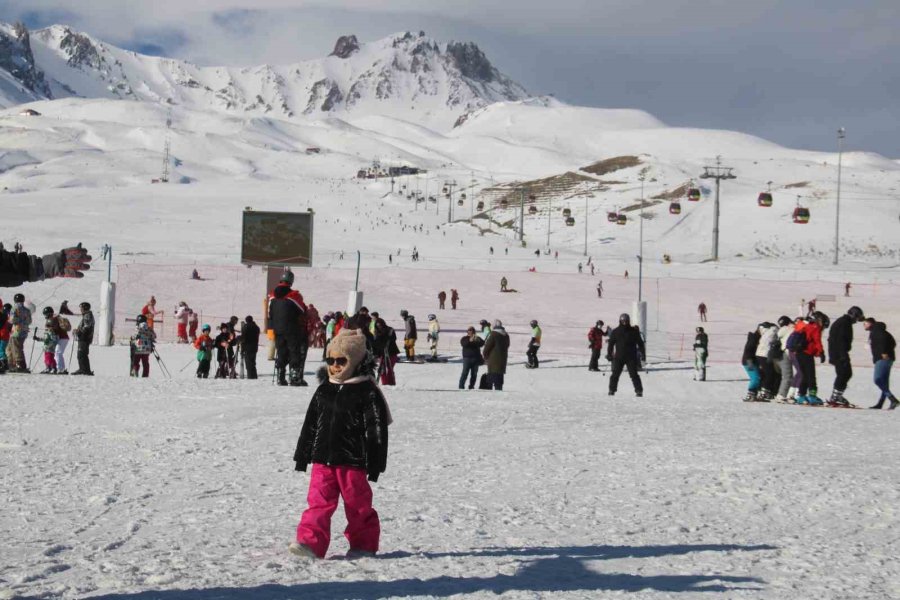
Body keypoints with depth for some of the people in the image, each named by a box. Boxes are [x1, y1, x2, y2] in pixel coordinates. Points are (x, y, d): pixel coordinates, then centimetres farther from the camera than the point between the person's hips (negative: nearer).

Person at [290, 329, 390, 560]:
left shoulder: (367, 392, -6)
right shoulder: (324, 390, 10)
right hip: (323, 458, 4)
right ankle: (310, 542, -8)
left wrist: (375, 464, -10)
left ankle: (364, 544, 20)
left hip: (352, 461, -4)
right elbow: (310, 425, 16)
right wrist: (303, 456, 15)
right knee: (319, 501, -4)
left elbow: (376, 430, -7)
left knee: (357, 505, 6)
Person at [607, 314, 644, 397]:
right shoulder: (615, 332, 4)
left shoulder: (634, 331, 3)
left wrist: (642, 352, 3)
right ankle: (612, 390, 14)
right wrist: (609, 354, 7)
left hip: (631, 358, -1)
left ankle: (639, 390, -5)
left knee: (634, 374, -6)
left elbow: (640, 342, 9)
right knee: (615, 374, 2)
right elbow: (610, 343, 11)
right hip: (619, 357, 1)